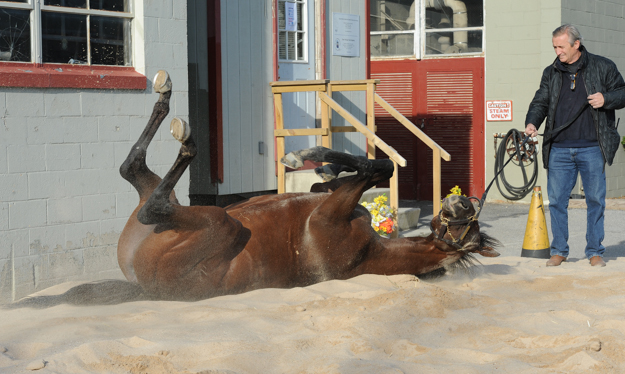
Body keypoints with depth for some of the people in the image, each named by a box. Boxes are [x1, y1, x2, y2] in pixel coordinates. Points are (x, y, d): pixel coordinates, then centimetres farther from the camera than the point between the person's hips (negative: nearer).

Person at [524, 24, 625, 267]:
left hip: (592, 149, -3)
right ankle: (559, 251, 13)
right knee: (556, 200, 2)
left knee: (595, 200, 1)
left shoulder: (602, 67, 5)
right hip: (559, 149, 3)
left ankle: (595, 251, 12)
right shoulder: (551, 73, 14)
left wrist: (606, 99, -12)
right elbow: (540, 101, 14)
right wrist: (532, 122, -5)